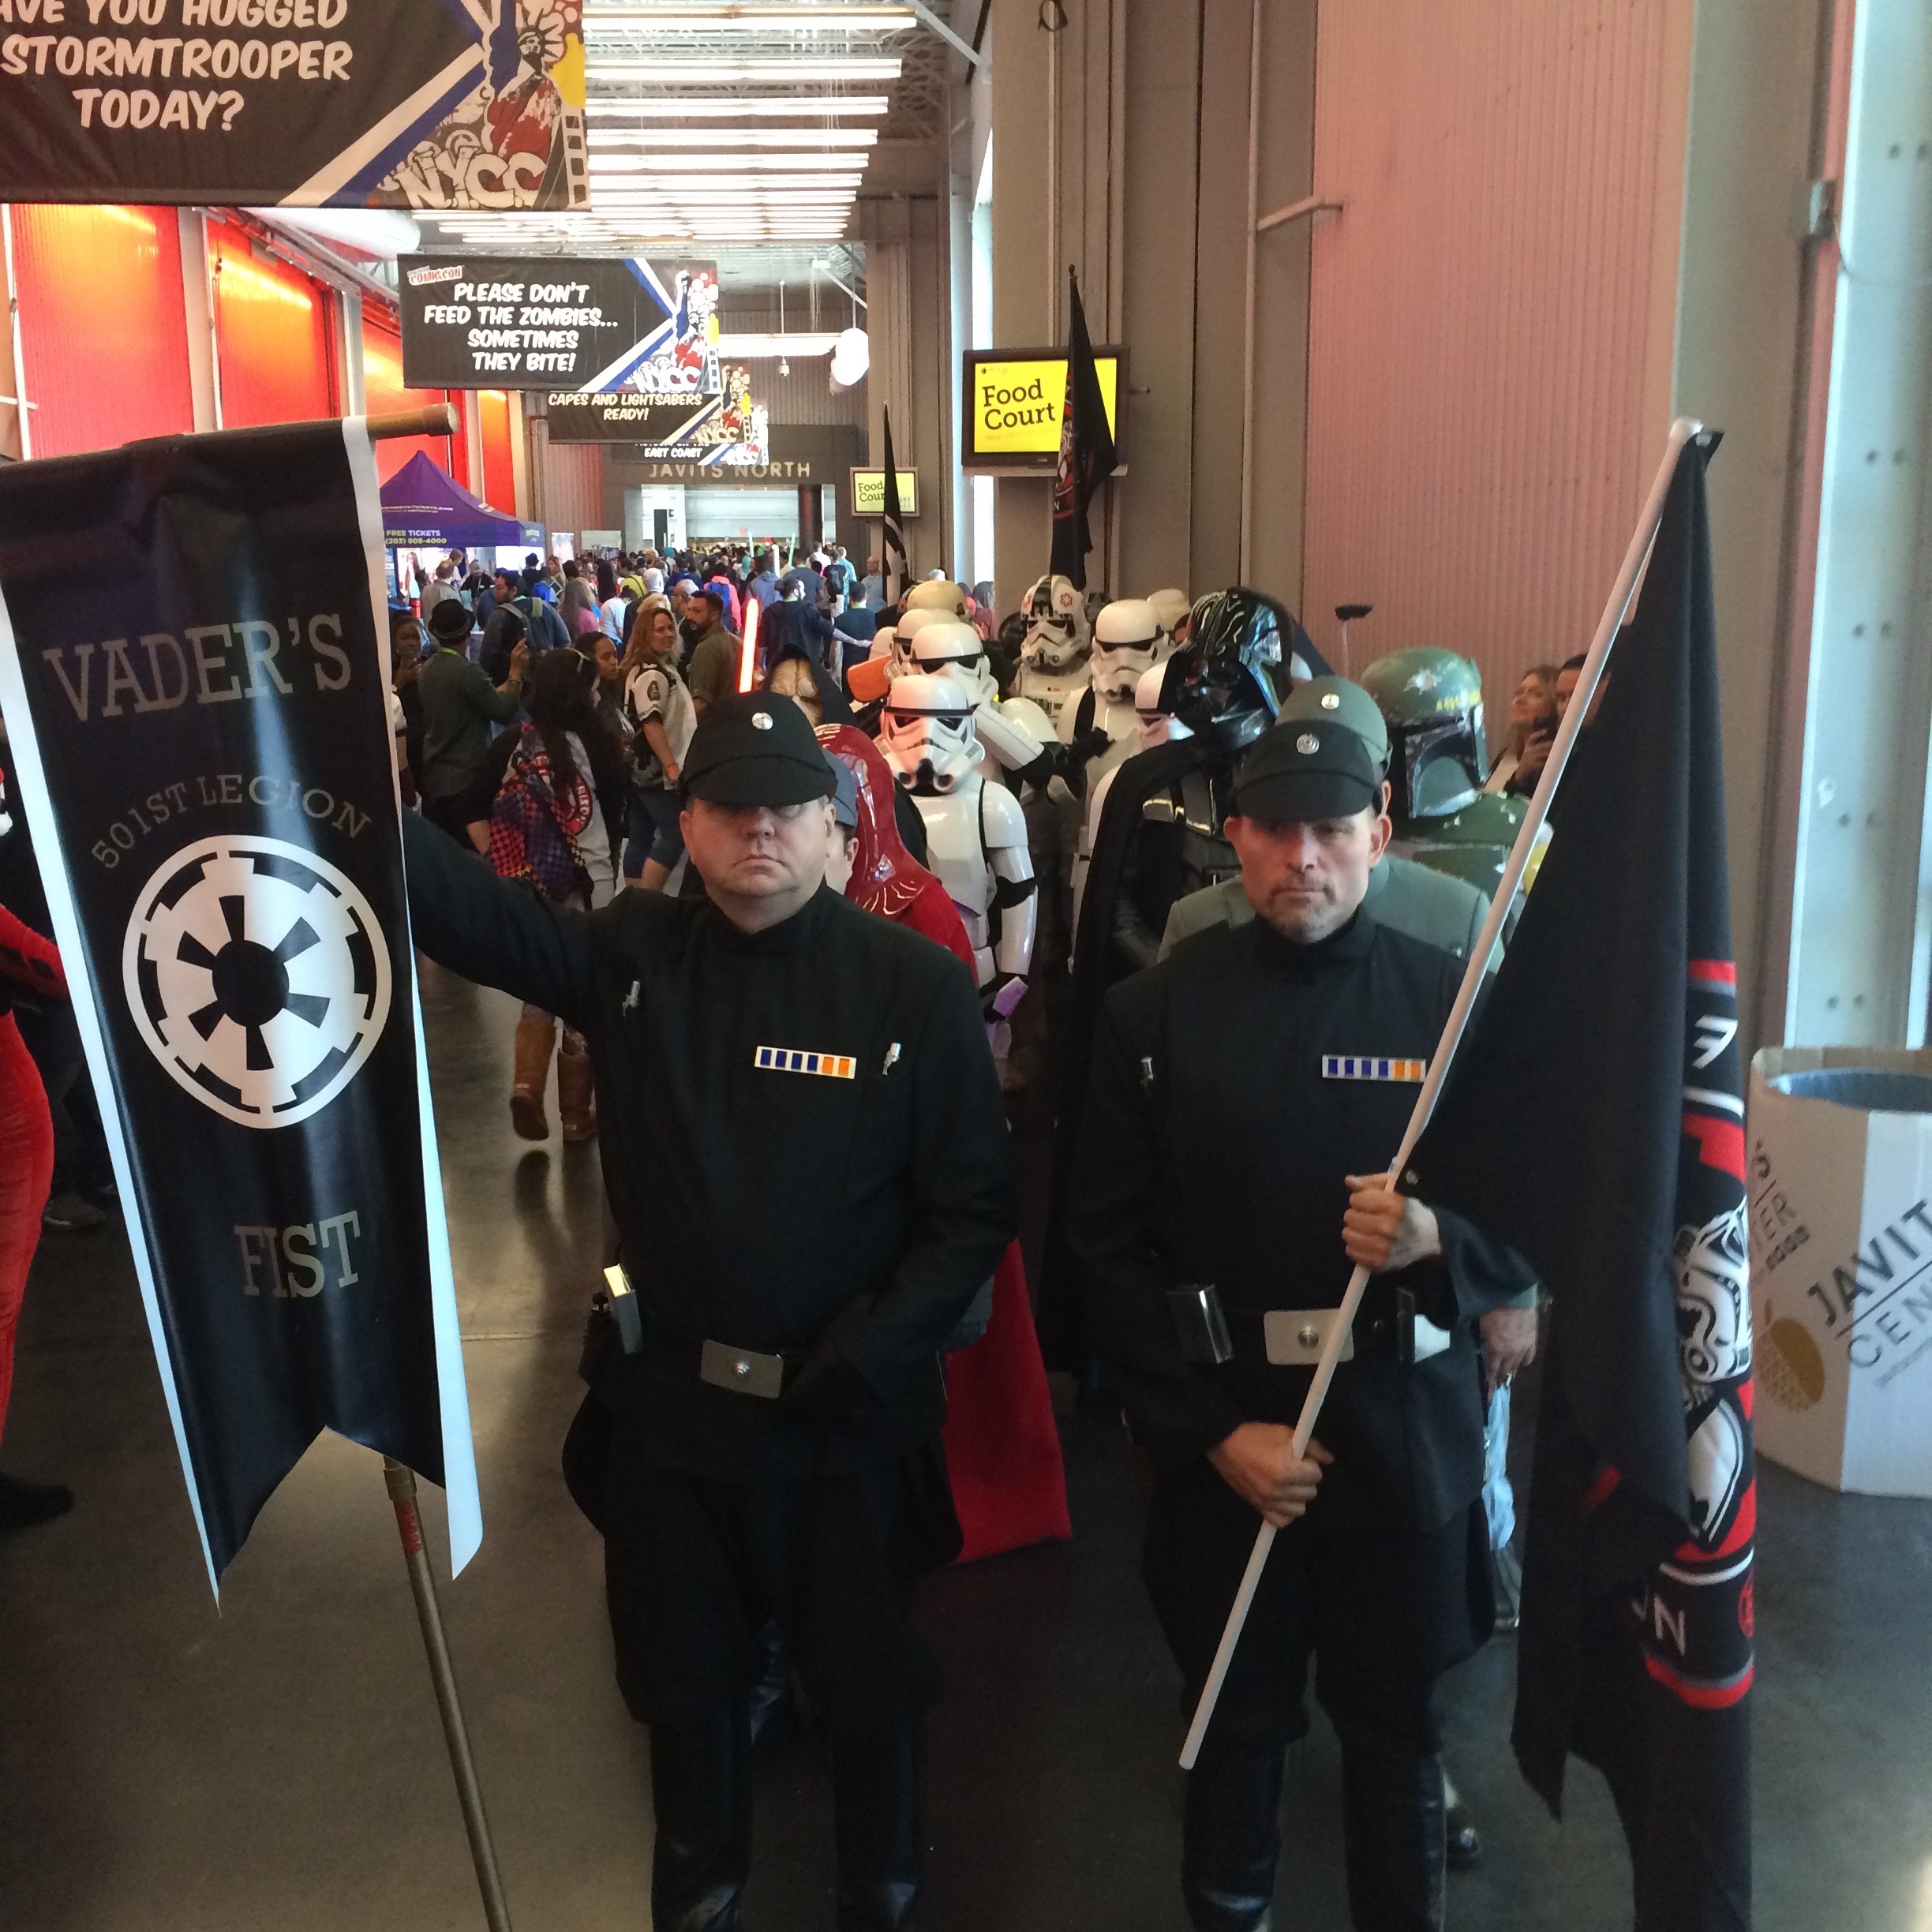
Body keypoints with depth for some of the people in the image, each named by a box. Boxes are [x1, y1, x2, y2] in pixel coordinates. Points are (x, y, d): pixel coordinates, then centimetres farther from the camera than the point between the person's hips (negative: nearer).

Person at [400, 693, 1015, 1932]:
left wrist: (867, 1355, -19)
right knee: (686, 1676, 24)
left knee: (868, 1680, 20)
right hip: (671, 1402, 2)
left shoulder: (915, 984, -12)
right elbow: (466, 906, -14)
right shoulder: (633, 954, -4)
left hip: (853, 1414, -2)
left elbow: (974, 1210, -11)